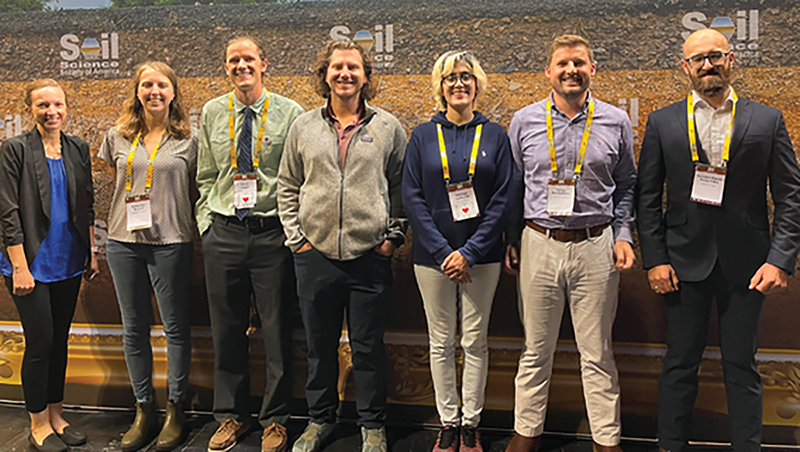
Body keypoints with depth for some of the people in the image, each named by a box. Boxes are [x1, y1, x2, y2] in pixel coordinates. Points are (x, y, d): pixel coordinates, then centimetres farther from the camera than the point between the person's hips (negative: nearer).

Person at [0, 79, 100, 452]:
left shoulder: (78, 149, 8)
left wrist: (91, 252, 9)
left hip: (69, 263, 5)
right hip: (33, 263, -5)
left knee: (60, 340, 13)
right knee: (40, 343, 0)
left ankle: (56, 416, 26)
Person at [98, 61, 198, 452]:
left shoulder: (188, 140, 1)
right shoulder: (117, 137, 8)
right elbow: (117, 187, 17)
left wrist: (197, 233, -2)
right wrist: (118, 227, 11)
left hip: (171, 241, -3)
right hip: (124, 242, 3)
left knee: (176, 326, 3)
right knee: (134, 328, 9)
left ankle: (176, 410, 17)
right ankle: (144, 411, 22)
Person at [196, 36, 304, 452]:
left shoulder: (290, 113, -1)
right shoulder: (212, 113, 10)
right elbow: (205, 177, 14)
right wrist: (206, 223, 6)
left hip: (272, 233, -3)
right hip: (223, 233, 3)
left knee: (277, 331, 5)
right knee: (227, 331, 11)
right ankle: (231, 416, 28)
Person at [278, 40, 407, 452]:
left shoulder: (388, 128, 3)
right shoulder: (303, 127, 7)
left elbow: (403, 188, 7)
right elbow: (287, 188, 11)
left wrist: (393, 237, 0)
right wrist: (296, 238, 3)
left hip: (370, 256, -1)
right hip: (315, 255, 2)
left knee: (368, 347, 8)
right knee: (319, 345, 13)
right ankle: (320, 419, 32)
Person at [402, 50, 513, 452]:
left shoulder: (494, 135, 4)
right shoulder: (423, 136, 4)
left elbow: (503, 199, -2)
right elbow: (411, 197, -2)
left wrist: (470, 252, -11)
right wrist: (442, 252, -11)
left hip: (481, 255, 0)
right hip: (433, 254, 1)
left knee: (475, 341, 6)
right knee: (441, 342, 7)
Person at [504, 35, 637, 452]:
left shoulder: (615, 122, 4)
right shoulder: (524, 121, 3)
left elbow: (626, 186, 12)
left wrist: (622, 236, 2)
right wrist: (511, 241, 6)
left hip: (596, 246, 0)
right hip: (539, 244, 0)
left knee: (597, 353, 8)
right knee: (536, 350, 10)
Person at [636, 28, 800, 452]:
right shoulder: (662, 122, 3)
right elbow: (647, 198, 2)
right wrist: (654, 259, -5)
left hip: (746, 266, 0)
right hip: (685, 262, 0)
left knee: (742, 367, 10)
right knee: (680, 362, 10)